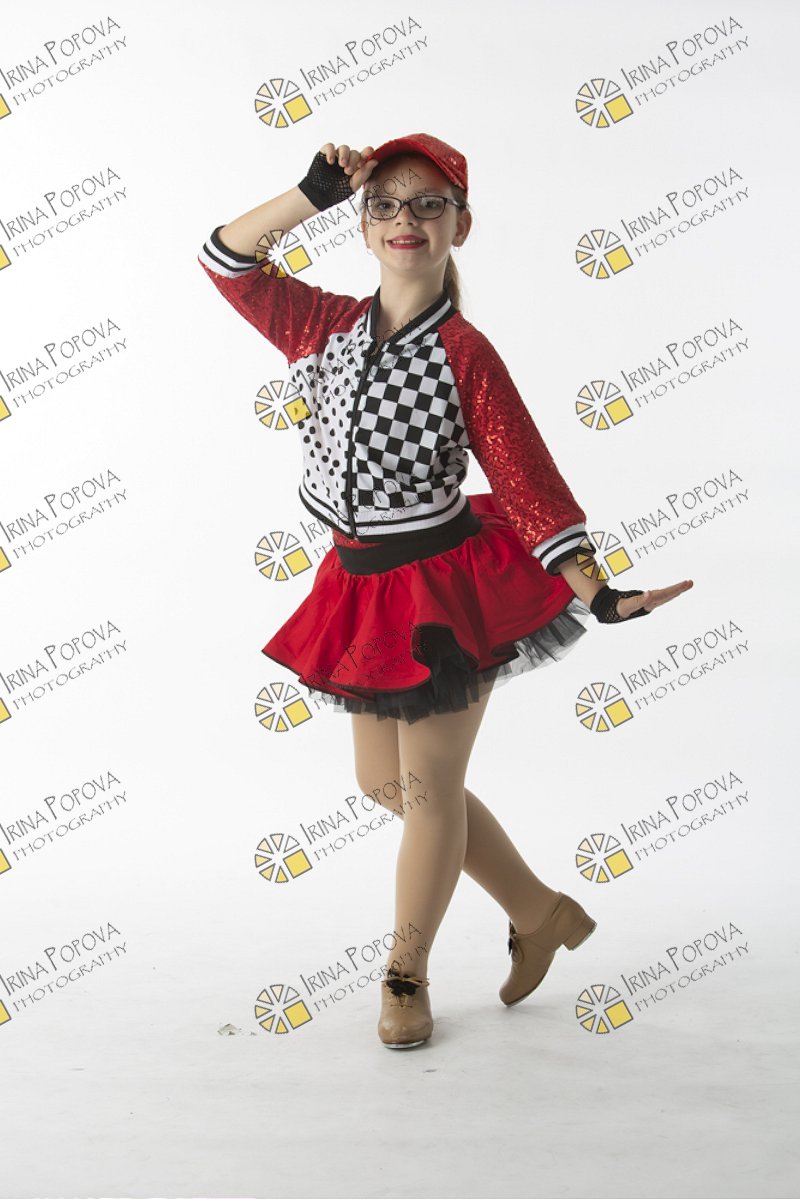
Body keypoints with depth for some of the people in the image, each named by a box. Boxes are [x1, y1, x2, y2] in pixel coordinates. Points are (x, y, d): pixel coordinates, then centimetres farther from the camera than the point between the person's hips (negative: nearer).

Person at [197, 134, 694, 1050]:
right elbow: (226, 258, 3)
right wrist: (314, 192, -9)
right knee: (384, 783, 15)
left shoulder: (464, 354, -13)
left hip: (448, 585, -6)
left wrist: (597, 593, -21)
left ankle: (406, 976, 27)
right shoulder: (329, 327, 1)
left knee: (429, 789, 5)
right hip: (362, 587, 7)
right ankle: (539, 914, 33)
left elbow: (526, 477, -14)